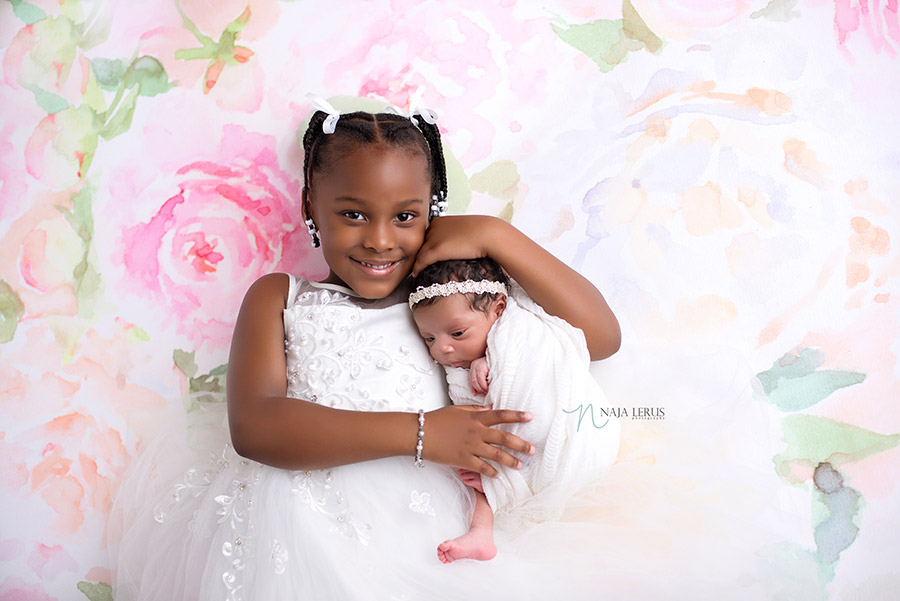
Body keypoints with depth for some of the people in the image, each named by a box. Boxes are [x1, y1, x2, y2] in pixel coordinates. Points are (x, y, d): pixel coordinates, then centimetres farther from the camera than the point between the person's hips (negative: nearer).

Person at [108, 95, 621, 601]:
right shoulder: (277, 298, 11)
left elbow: (600, 336, 8)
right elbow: (253, 427, -7)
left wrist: (492, 234, 2)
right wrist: (416, 433, -15)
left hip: (414, 534, 0)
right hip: (293, 524, 1)